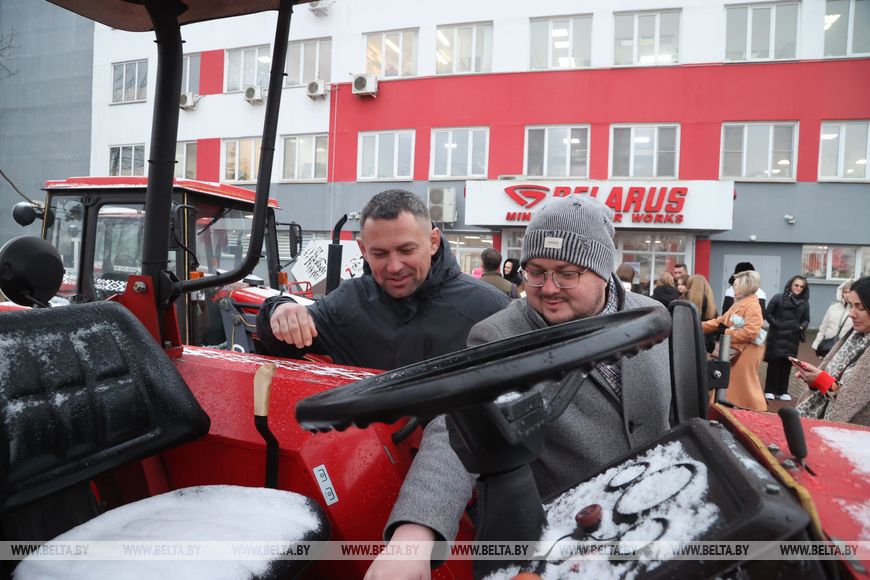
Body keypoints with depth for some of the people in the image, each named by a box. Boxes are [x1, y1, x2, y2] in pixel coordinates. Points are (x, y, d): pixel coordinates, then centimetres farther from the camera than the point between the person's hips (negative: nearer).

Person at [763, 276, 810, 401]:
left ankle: (782, 391, 14)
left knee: (787, 364, 4)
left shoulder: (805, 303, 7)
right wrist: (776, 324, -10)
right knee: (774, 362, -2)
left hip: (793, 338, 3)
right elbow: (767, 313, -1)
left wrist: (801, 327, -4)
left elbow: (806, 319, 15)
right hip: (777, 337, -3)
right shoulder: (778, 298, -1)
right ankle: (769, 391, 6)